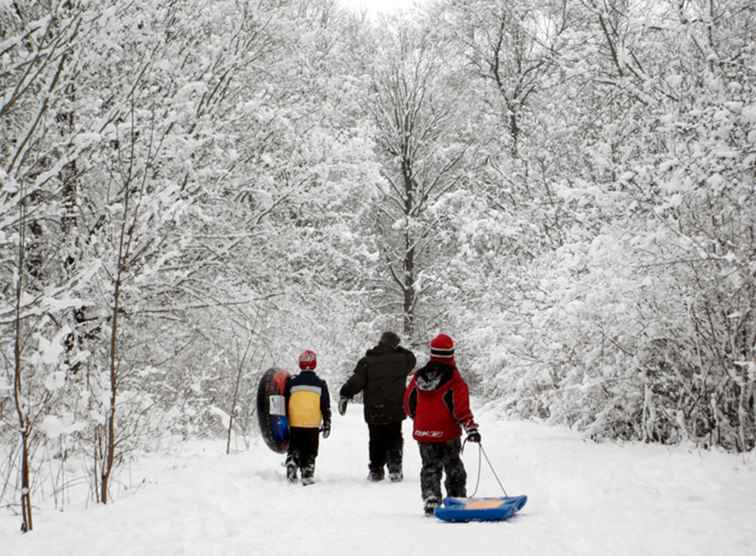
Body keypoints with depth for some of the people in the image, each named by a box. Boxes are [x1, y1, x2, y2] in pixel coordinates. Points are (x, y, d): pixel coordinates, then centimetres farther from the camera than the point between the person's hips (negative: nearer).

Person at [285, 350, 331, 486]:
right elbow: (326, 407, 3)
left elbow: (285, 404, 6)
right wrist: (327, 424, 10)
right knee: (310, 452, 8)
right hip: (313, 425, 0)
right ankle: (307, 476, 3)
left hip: (295, 424, 0)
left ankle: (291, 464, -7)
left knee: (294, 449, 14)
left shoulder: (291, 382, 0)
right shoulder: (320, 384, 1)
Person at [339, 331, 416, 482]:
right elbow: (411, 358, 21)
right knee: (394, 440, 11)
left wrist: (345, 394, -7)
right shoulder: (401, 359, -2)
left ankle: (376, 470, 14)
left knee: (376, 441, 13)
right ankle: (395, 468, -4)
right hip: (395, 411, 0)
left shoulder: (368, 361, -4)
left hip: (373, 411, 0)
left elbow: (356, 380, -11)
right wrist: (398, 349, 23)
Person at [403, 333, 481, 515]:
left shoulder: (419, 376, 3)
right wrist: (471, 428, -18)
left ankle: (430, 500, -3)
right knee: (454, 469, 13)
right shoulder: (454, 379, -10)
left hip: (423, 432, 3)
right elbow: (461, 407, -18)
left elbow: (408, 404, 13)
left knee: (430, 467, 12)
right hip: (447, 434, -3)